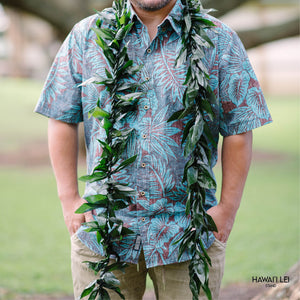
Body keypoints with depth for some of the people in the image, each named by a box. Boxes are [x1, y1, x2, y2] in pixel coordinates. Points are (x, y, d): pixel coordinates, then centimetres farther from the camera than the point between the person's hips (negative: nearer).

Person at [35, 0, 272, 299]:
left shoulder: (219, 41, 3)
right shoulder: (87, 36, 6)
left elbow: (239, 128, 3)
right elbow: (62, 119, 8)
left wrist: (228, 207, -3)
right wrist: (69, 198, 2)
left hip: (187, 229, -1)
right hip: (102, 228, 1)